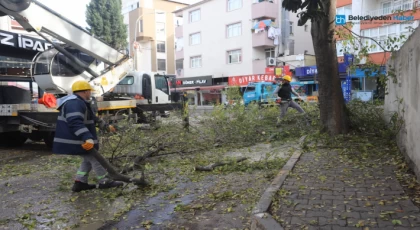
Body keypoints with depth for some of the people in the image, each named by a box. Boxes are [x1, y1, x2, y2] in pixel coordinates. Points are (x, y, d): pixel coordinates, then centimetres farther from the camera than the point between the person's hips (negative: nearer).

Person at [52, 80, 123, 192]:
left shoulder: (80, 103, 18)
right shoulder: (74, 103, -21)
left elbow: (92, 118, 29)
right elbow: (76, 123, -34)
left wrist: (105, 126, 33)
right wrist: (87, 138, -41)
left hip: (80, 140, 11)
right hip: (75, 141, -11)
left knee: (89, 159, 17)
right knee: (94, 159, -1)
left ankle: (80, 182, 18)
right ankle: (105, 181, 9)